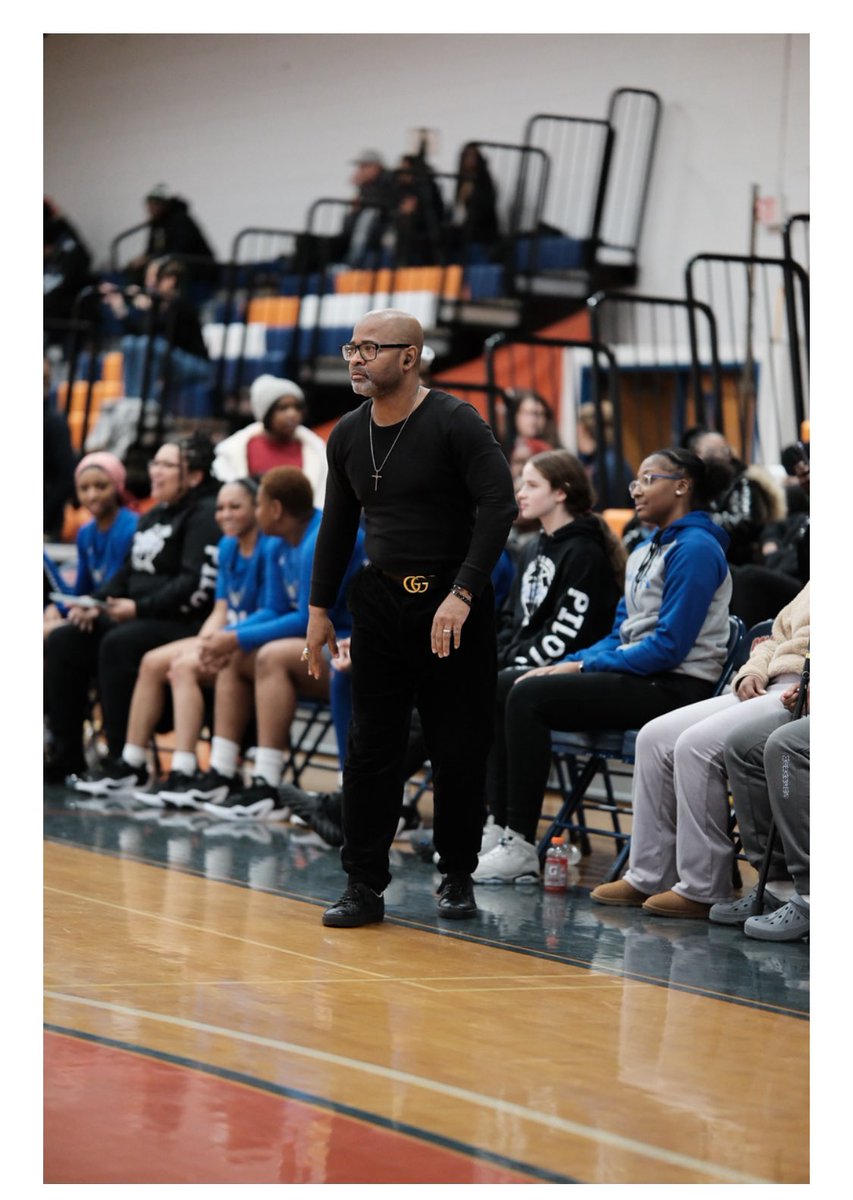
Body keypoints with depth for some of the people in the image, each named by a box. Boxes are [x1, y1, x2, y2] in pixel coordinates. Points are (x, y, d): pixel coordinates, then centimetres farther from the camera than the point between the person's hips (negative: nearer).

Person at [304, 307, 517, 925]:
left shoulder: (455, 423, -12)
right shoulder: (348, 435, 7)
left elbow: (498, 507, -18)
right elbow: (338, 525, 17)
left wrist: (462, 594, -24)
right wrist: (320, 608, 14)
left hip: (452, 602, -5)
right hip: (380, 598, 5)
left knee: (460, 749, 2)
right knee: (371, 746, 2)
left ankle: (459, 879, 15)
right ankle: (365, 885, 5)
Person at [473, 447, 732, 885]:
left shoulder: (695, 549, -11)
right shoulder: (644, 553, 20)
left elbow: (669, 647, -18)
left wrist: (584, 667, -14)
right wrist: (565, 666, 2)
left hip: (676, 687, -9)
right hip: (638, 678, 9)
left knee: (529, 696, -21)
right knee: (510, 687, -2)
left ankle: (521, 847, -19)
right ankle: (502, 828, -6)